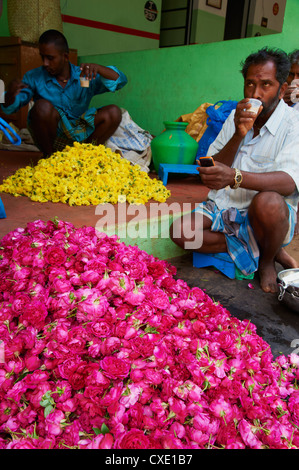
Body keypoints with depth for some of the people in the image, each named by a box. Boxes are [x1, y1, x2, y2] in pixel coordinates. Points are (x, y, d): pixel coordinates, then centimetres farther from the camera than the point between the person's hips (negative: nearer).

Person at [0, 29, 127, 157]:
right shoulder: (34, 77, 0)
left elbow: (120, 81, -9)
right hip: (49, 137, -1)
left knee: (113, 113, -16)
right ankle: (49, 156, -9)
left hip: (79, 135, 2)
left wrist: (98, 68, -28)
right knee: (42, 106, -32)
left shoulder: (84, 76, 0)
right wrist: (10, 95, -29)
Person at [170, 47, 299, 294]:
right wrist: (238, 135, -18)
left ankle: (267, 260, -6)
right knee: (179, 231, -16)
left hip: (268, 216, -4)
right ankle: (255, 247, -5)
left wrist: (234, 177, -43)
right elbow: (214, 169, -2)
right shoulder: (236, 116, 6)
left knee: (268, 201, -38)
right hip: (225, 207, 5)